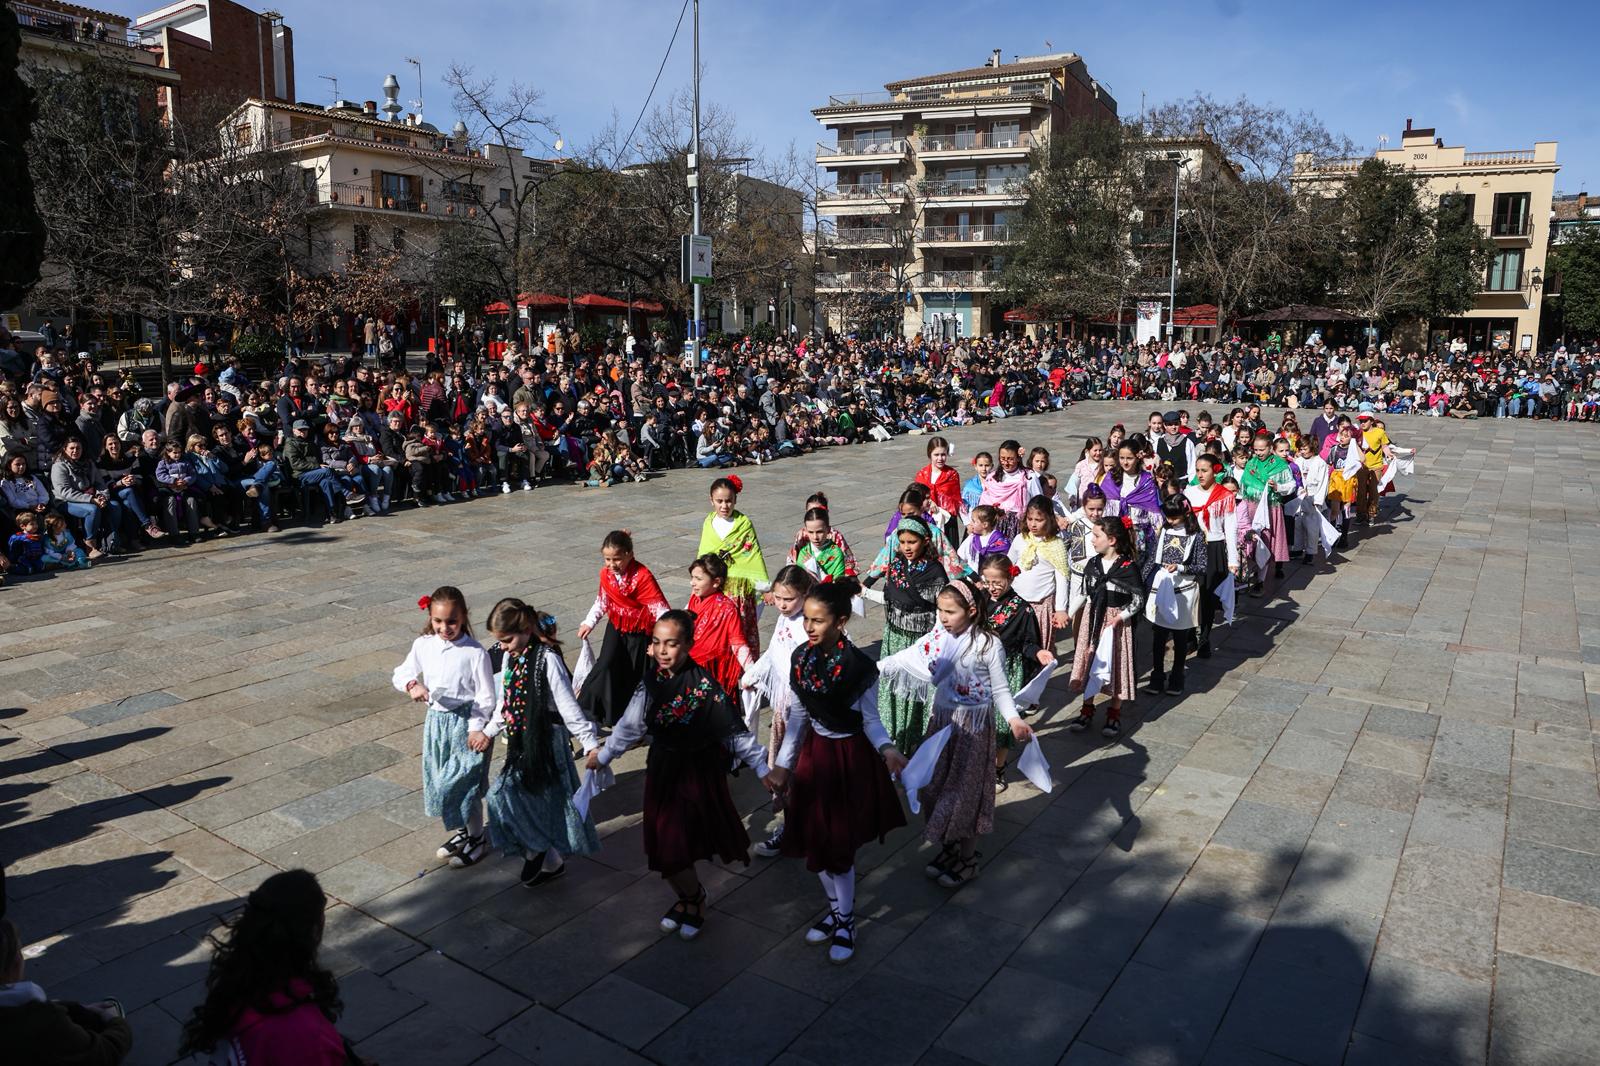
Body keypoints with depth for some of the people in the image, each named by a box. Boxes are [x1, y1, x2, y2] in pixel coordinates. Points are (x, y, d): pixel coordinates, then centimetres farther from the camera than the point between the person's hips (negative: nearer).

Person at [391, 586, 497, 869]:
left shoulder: (475, 652, -17)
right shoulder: (423, 645, -3)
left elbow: (486, 696, -13)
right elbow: (401, 673, 4)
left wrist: (477, 728, -17)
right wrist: (412, 685, -18)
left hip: (466, 722, -6)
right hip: (436, 720, 6)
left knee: (464, 782, 1)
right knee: (441, 781, 16)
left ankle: (477, 839, 22)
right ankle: (462, 831, 37)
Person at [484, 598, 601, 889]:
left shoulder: (546, 660, -19)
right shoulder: (512, 657, 4)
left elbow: (568, 706, -19)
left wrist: (590, 743, -20)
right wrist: (489, 732, 25)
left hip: (544, 740, -7)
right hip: (521, 739, 7)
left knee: (503, 795, -9)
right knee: (533, 799, 11)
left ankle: (536, 851, 10)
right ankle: (551, 861, 27)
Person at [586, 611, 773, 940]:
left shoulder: (705, 685, -18)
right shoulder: (651, 683, -3)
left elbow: (735, 731, -12)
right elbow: (631, 725, 12)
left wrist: (762, 768, -11)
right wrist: (604, 754, 21)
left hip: (698, 772, -5)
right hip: (663, 770, 5)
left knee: (677, 847, -6)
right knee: (664, 846, 9)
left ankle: (693, 899, 25)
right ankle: (689, 896, 36)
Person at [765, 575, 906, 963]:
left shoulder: (860, 667, -20)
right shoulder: (799, 659, -6)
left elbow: (870, 718, -10)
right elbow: (798, 716, 4)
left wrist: (887, 750, -28)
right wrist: (783, 764, 6)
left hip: (851, 759, -5)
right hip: (815, 754, 5)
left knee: (840, 846, 3)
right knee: (813, 842, 10)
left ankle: (846, 921, 26)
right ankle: (836, 909, 34)